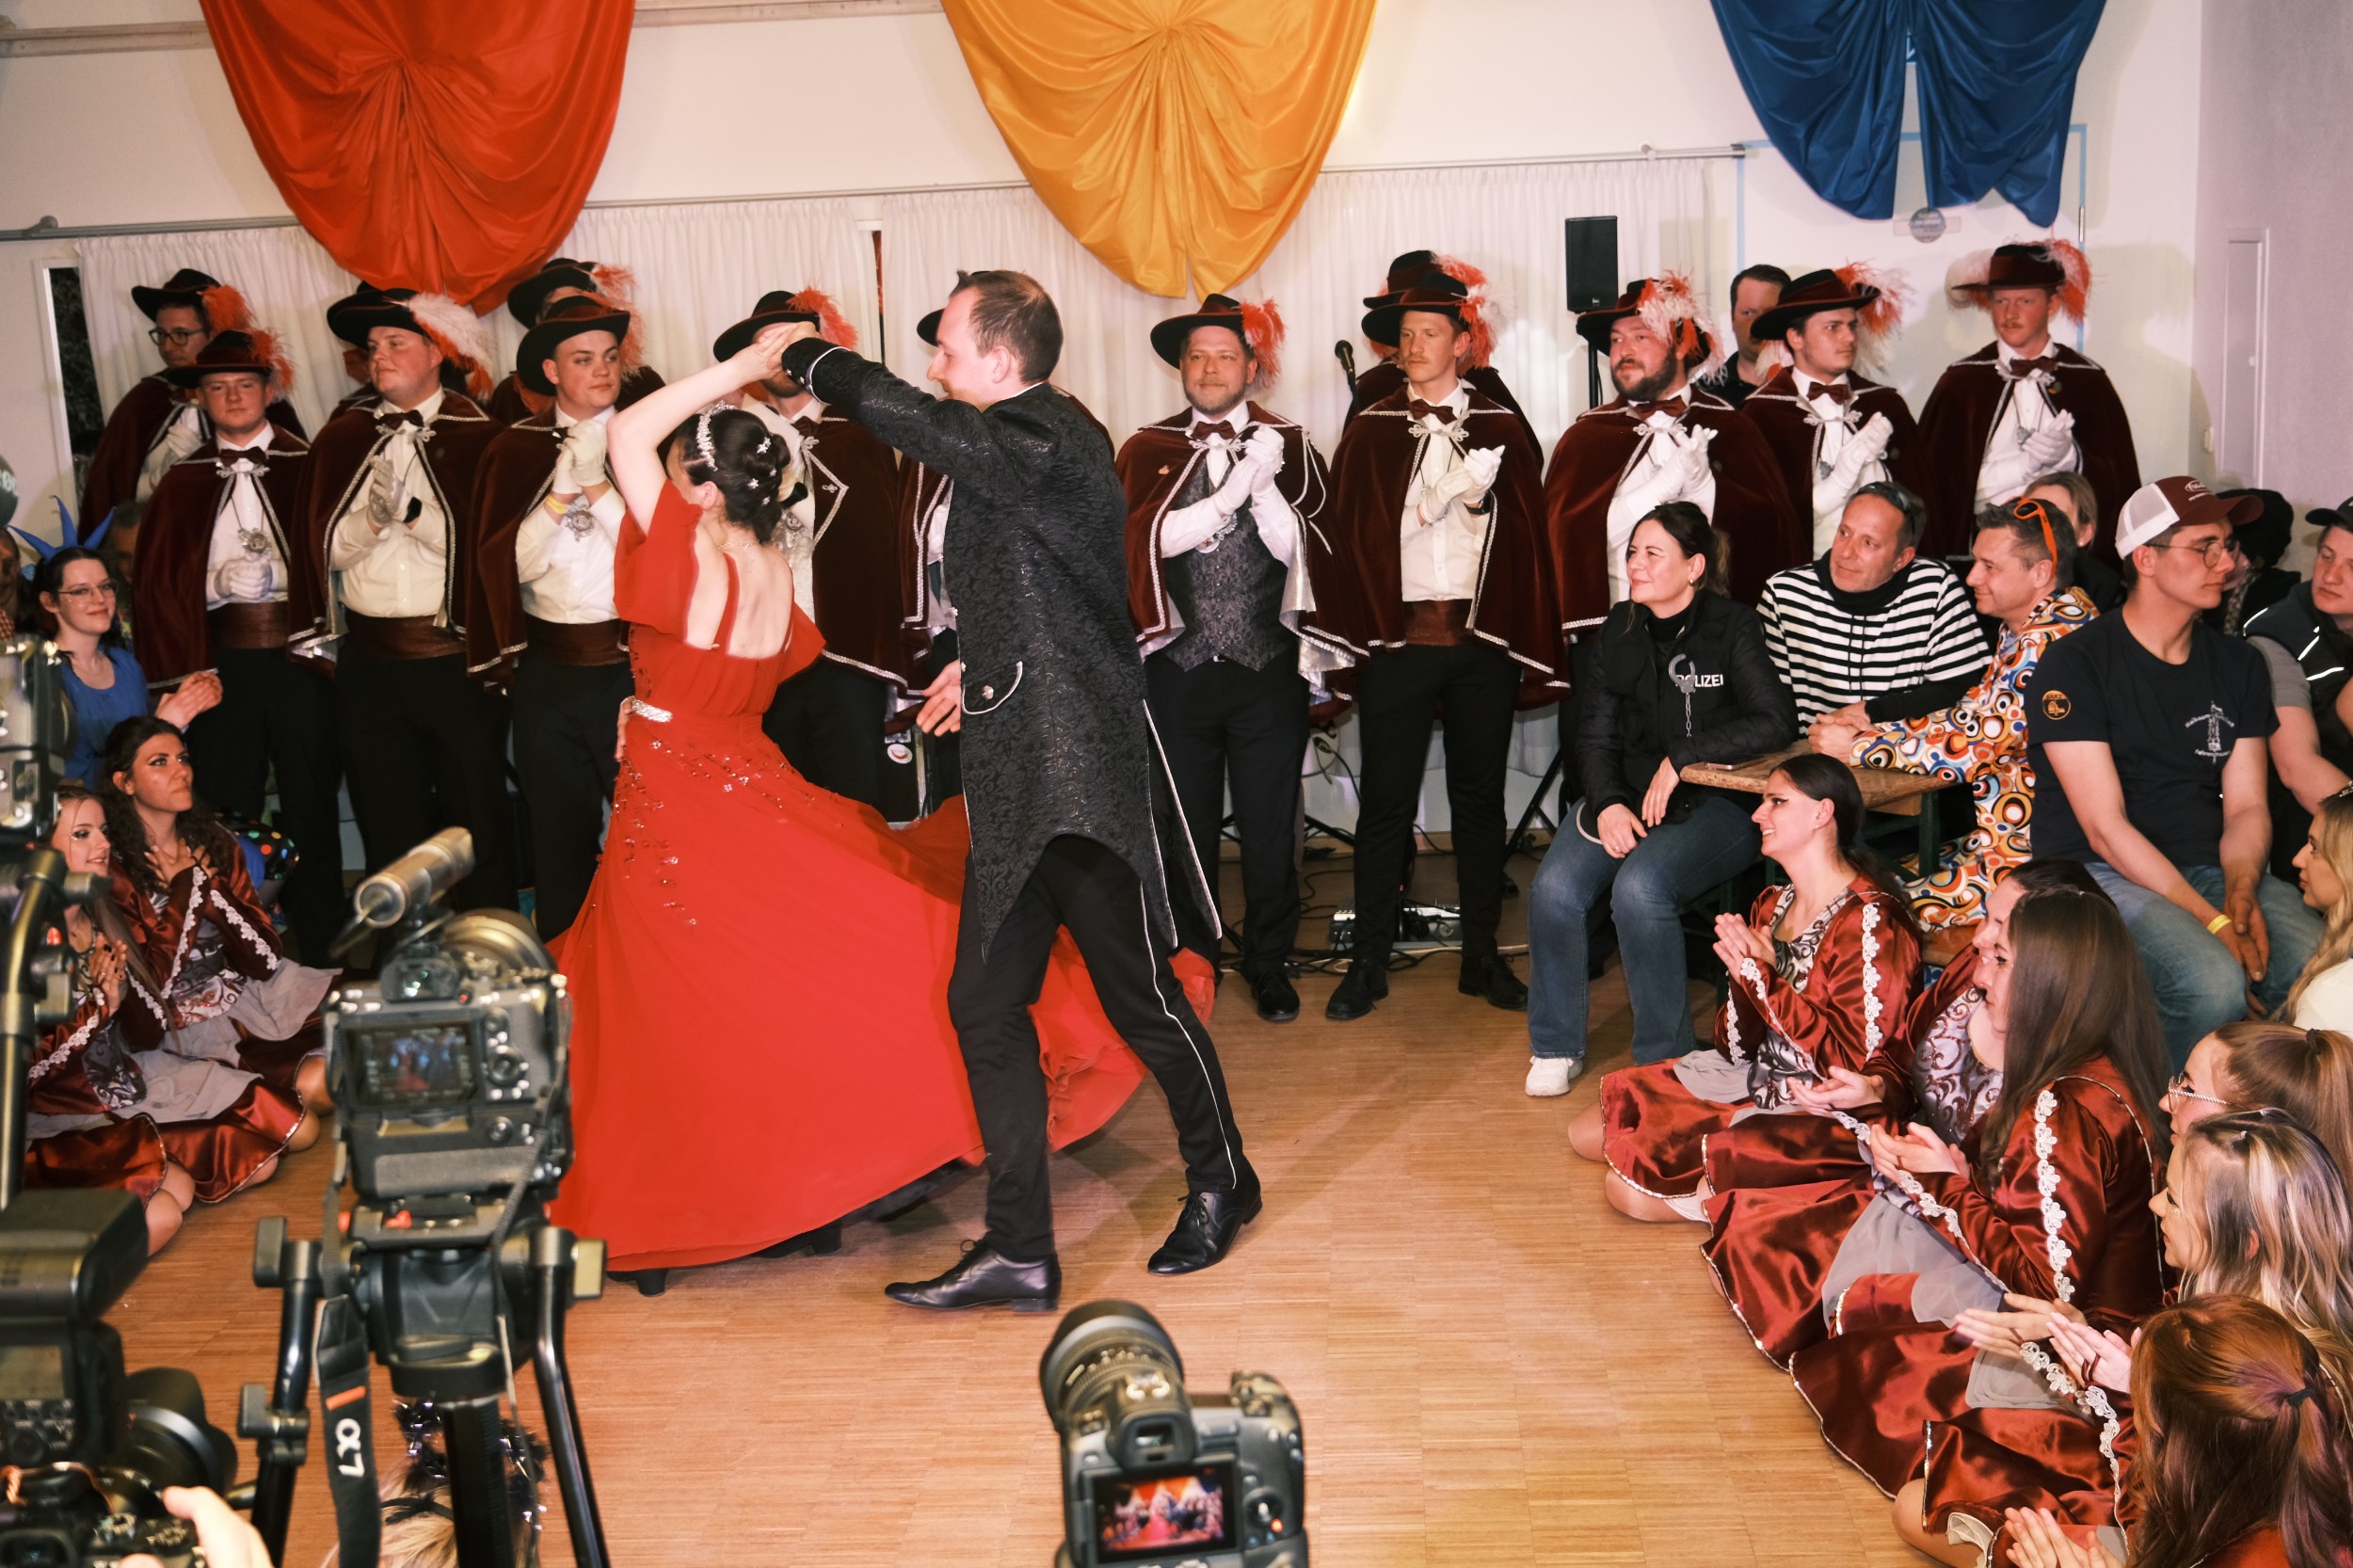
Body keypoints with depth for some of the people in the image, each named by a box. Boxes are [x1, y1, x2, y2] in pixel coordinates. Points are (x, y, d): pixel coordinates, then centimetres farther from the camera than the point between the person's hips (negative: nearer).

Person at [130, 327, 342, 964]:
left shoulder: (306, 466, 3)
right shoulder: (183, 480, 10)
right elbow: (156, 582, 8)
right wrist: (219, 581, -6)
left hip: (298, 655, -2)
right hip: (221, 662, 2)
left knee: (311, 806, 6)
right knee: (224, 812, 3)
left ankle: (321, 948, 16)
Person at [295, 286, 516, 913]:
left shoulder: (478, 436, -3)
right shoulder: (342, 440, 11)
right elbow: (327, 548, 8)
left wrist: (413, 513, -16)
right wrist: (372, 518, -8)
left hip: (455, 656, -4)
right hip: (367, 661, 4)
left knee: (477, 816, 5)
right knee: (387, 824, 11)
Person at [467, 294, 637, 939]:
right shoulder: (516, 450, 5)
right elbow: (508, 562, -4)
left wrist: (600, 488, -15)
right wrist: (563, 492, -14)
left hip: (634, 661, -2)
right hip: (548, 666, 2)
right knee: (559, 830, 13)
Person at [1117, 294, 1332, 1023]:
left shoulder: (1289, 446, 6)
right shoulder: (1147, 449, 6)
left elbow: (1297, 548, -4)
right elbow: (1149, 538, -10)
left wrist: (1265, 483, -18)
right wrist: (1230, 492, -16)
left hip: (1269, 666, 0)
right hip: (1178, 665, 0)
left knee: (1270, 828, 4)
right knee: (1185, 829, 8)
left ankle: (1269, 964, 20)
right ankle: (1191, 965, 23)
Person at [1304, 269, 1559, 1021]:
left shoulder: (1501, 429, 8)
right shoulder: (1370, 432, 7)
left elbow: (1529, 534, 3)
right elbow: (1342, 535, 2)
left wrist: (1532, 646, -7)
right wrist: (1347, 636, -4)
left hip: (1484, 639, 1)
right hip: (1396, 638, 0)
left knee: (1479, 798, 8)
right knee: (1386, 801, 2)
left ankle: (1482, 956, 18)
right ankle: (1369, 961, 10)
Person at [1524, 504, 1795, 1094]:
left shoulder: (1730, 628, -6)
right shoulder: (1619, 633, 9)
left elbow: (1776, 724, -15)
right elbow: (1595, 736, 8)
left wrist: (1681, 758, -16)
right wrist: (1608, 803, -11)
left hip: (1715, 805, -5)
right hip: (1627, 796, 5)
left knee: (1640, 888, -32)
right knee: (1554, 888, -21)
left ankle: (1665, 1058, -12)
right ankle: (1556, 1047, -1)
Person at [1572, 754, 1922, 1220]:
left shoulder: (1871, 924, -19)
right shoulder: (1771, 906, 7)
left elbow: (1856, 1063, -24)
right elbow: (1736, 1049, 5)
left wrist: (1766, 980, -24)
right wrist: (1743, 980, -15)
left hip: (1820, 1114, -9)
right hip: (1756, 1082, 9)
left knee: (1629, 1190, -16)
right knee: (1588, 1133, 8)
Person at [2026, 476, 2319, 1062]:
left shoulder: (2239, 666, 13)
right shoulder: (2073, 666, -7)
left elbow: (2246, 806, 11)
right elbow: (2105, 829, -12)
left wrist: (2241, 890, -12)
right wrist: (2213, 922, -19)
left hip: (2210, 869, 5)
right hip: (2098, 875, -5)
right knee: (2212, 983, -33)